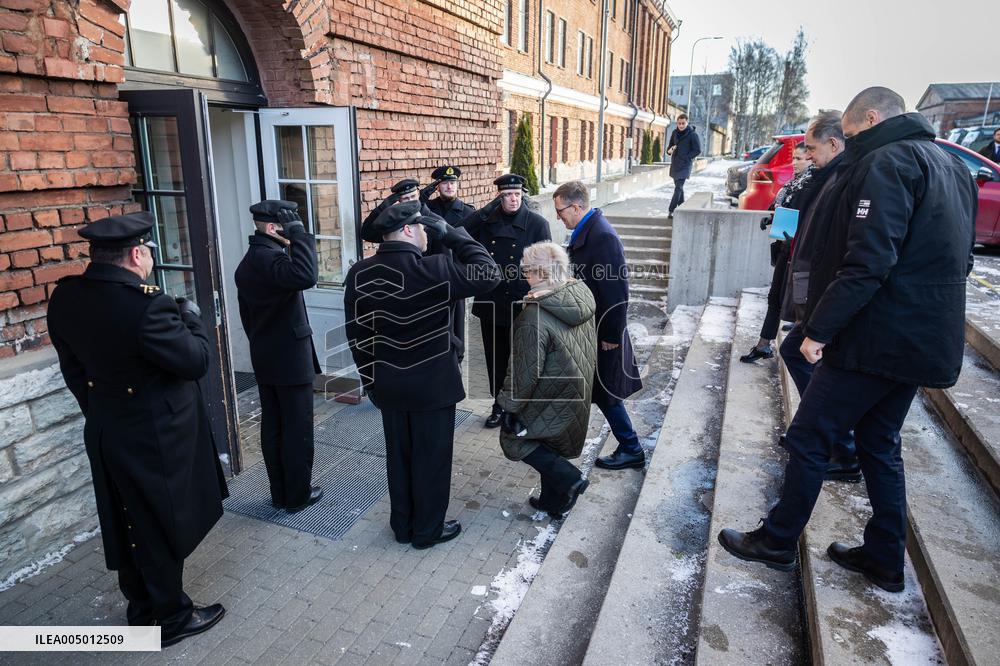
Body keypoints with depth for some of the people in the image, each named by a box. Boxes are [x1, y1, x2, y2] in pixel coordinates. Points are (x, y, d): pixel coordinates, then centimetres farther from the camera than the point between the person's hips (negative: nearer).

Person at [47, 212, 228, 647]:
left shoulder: (65, 298, -3)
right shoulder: (147, 306, -29)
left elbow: (74, 370, 7)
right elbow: (196, 362, -20)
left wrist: (99, 413, 19)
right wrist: (191, 318, -4)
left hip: (107, 432, 8)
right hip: (155, 438, -7)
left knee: (129, 525, 22)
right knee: (161, 527, 10)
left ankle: (142, 610, 41)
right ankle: (172, 618, 29)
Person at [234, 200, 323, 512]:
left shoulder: (249, 261, 11)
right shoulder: (271, 257, -20)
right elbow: (305, 277, -42)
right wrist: (299, 234, -30)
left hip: (264, 359, 9)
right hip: (291, 358, -9)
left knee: (273, 428, 14)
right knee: (298, 431, 3)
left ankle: (280, 494, 25)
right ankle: (298, 495, 15)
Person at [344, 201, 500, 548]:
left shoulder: (359, 274, -4)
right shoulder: (434, 270, -21)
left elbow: (356, 335, 1)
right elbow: (488, 274, -13)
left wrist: (371, 379, 12)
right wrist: (451, 233, -9)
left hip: (388, 385, 5)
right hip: (432, 385, -5)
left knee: (398, 455, 19)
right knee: (431, 458, 11)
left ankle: (403, 525, 35)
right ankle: (428, 530, 27)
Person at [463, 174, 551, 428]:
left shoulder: (537, 223, -4)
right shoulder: (487, 220, 3)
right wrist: (491, 207, -17)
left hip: (522, 305, -3)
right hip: (490, 304, 3)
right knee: (495, 358, 15)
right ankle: (499, 405, 32)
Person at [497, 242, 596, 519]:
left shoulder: (534, 318, -28)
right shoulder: (582, 294, -4)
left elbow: (525, 371, -22)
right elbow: (588, 347, 10)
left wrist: (510, 405, -10)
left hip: (550, 400, -8)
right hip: (578, 393, 8)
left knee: (513, 437, 11)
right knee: (550, 442, 23)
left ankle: (568, 479, 5)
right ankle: (555, 502, 34)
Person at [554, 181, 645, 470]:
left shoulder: (603, 236, -23)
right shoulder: (584, 232, 6)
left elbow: (617, 290, -24)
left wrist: (611, 336, -19)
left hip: (602, 331, -9)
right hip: (587, 327, 9)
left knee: (605, 393, 4)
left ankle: (631, 450, 19)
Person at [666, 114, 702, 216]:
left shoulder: (692, 134, -8)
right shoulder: (675, 133, 8)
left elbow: (698, 150, -7)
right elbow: (670, 146, 19)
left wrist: (685, 157, -14)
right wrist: (669, 150, -5)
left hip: (684, 165, -6)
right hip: (675, 164, 7)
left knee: (678, 187, -15)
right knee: (678, 187, 13)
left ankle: (671, 210, -19)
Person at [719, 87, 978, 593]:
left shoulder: (886, 163, -14)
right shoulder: (951, 167, 17)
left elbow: (868, 262, -24)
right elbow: (957, 257, 22)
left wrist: (819, 329, -20)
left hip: (878, 338, -9)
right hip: (928, 340, 10)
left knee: (808, 437, 2)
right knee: (881, 443, 18)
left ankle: (777, 541, 15)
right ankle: (884, 560, 27)